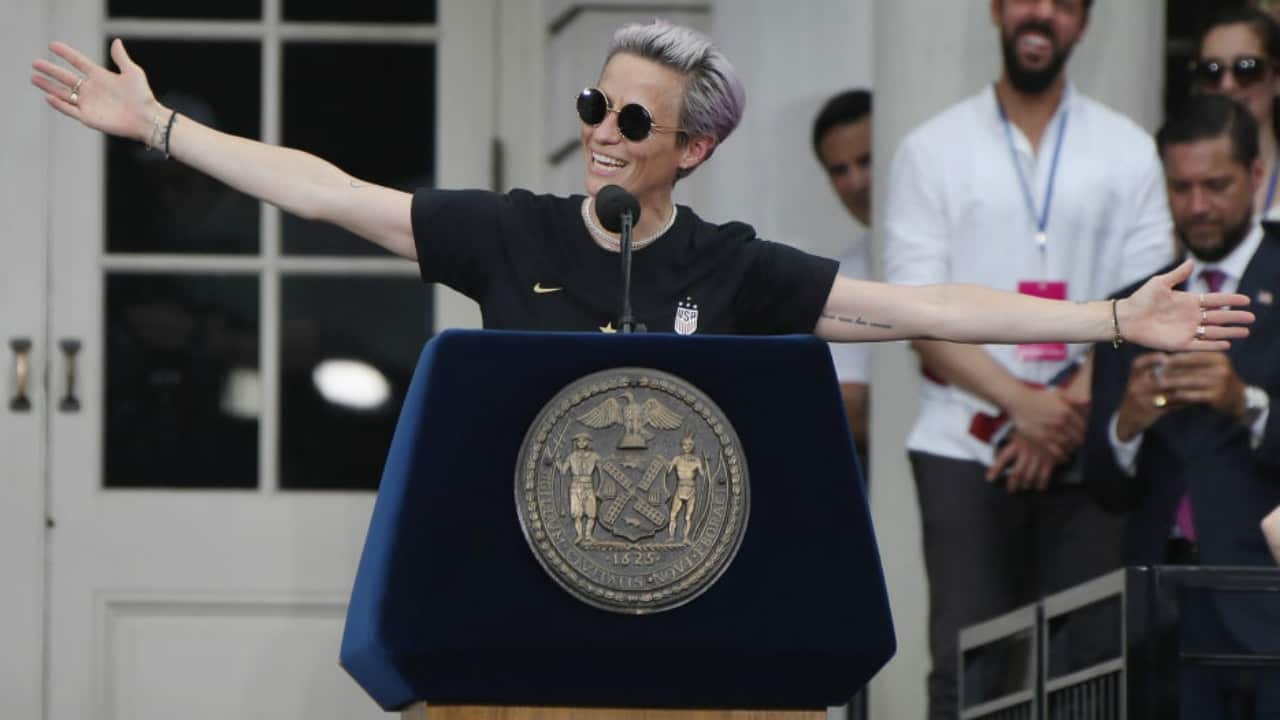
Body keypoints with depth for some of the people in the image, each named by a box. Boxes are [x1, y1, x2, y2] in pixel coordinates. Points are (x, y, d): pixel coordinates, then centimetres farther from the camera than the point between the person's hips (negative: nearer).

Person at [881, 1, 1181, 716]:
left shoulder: (1127, 151, 11)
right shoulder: (933, 149, 8)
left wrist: (1070, 411, -10)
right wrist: (1023, 403, -13)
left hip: (1085, 454, 1)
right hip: (964, 448, -1)